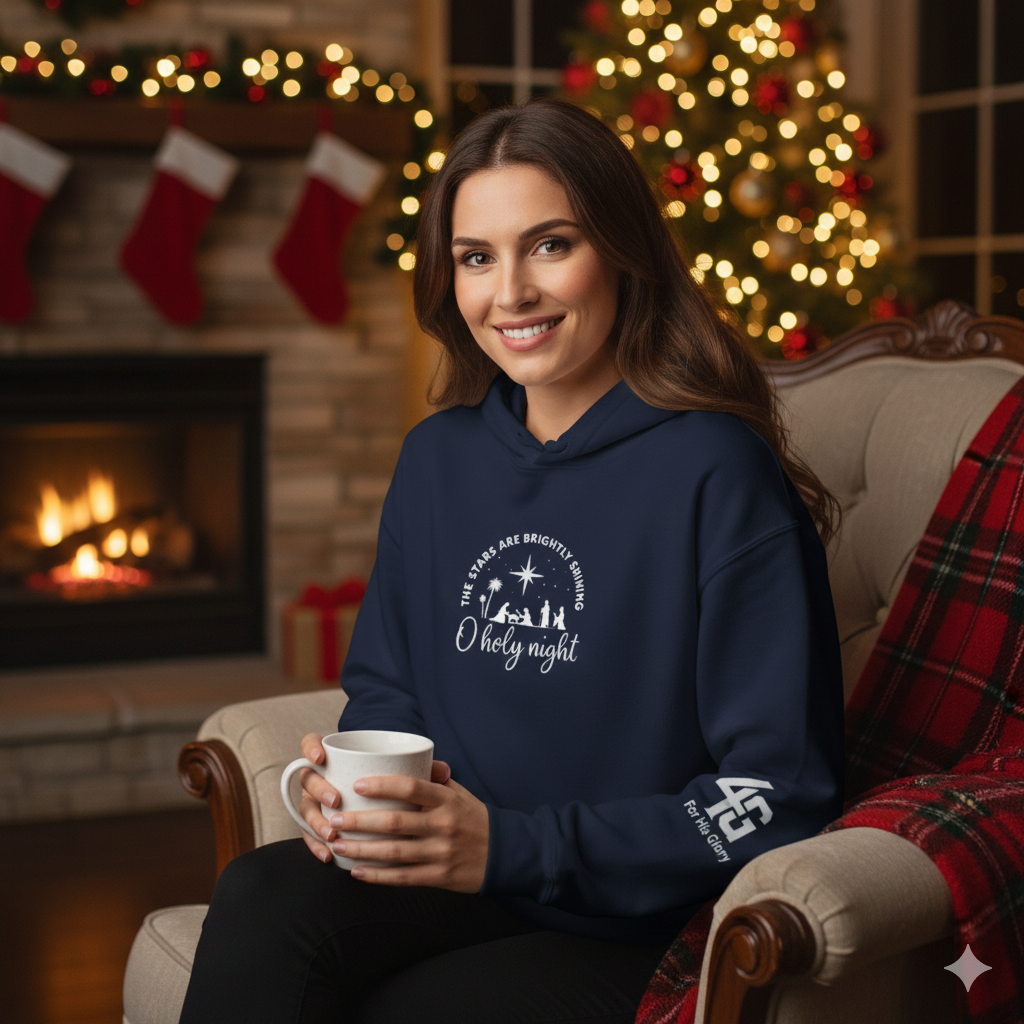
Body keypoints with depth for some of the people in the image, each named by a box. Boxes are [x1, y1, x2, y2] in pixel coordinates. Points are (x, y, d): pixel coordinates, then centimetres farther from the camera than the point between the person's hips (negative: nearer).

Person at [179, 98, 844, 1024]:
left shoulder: (716, 474, -12)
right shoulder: (438, 457, 10)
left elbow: (779, 801, -12)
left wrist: (514, 846, -19)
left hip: (639, 940, -5)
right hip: (459, 892, 5)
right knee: (263, 895, -25)